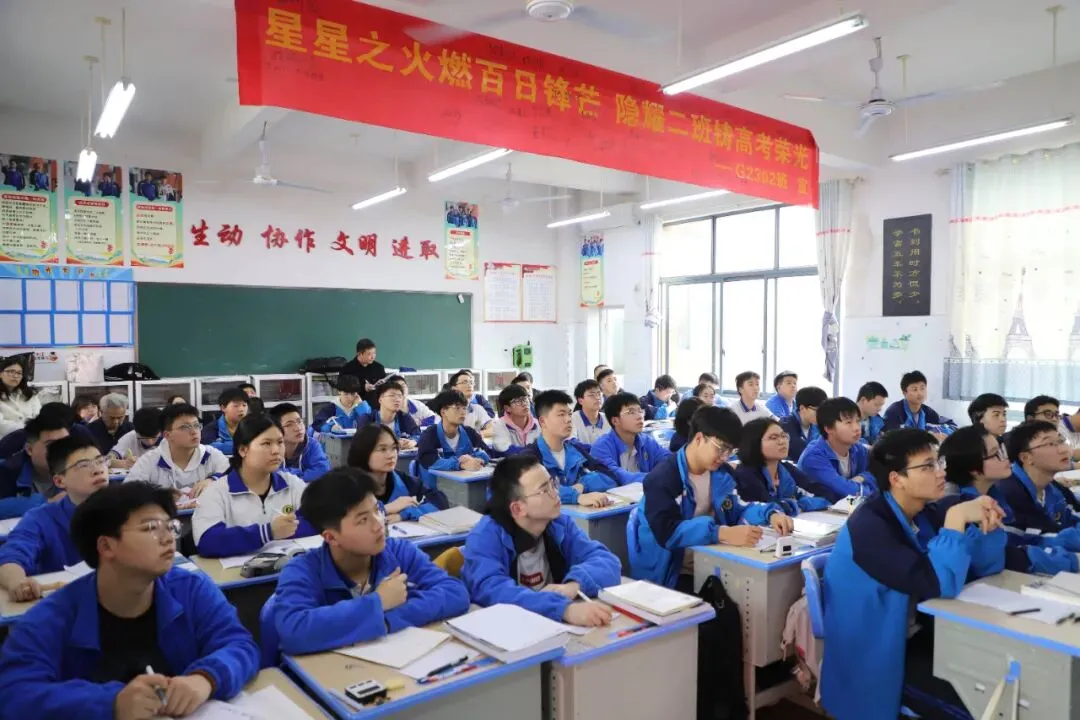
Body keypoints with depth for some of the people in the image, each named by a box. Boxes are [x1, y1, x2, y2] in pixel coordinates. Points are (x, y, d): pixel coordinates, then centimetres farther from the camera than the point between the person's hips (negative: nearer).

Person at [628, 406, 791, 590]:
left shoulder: (722, 473, 5)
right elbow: (668, 532, -31)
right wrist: (724, 533, -41)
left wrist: (771, 514, -11)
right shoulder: (662, 479, -19)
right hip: (668, 576, -7)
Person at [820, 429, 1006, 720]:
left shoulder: (925, 513, 2)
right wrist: (956, 519, -29)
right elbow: (936, 584, -31)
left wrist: (988, 524, -13)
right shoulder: (870, 525, -24)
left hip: (919, 632, 8)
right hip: (876, 655, -8)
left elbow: (983, 567, 4)